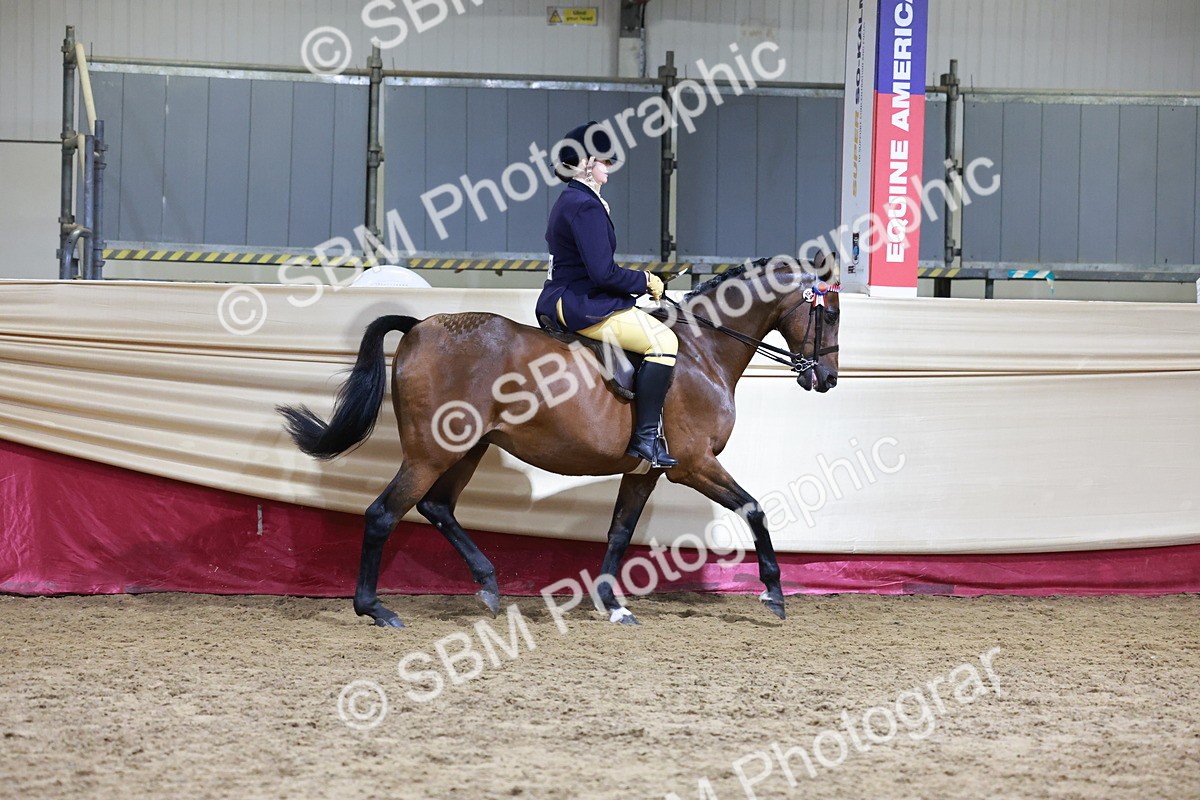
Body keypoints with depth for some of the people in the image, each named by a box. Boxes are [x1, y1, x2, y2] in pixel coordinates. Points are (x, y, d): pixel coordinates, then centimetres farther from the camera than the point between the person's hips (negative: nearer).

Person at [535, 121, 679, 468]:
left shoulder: (567, 202, 17)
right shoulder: (587, 206, -17)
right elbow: (604, 272, -23)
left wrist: (637, 282, 14)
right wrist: (644, 281, -8)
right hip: (583, 307, -11)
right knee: (663, 341, -17)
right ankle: (646, 435, -20)